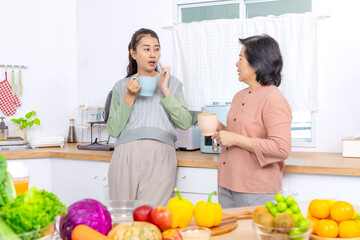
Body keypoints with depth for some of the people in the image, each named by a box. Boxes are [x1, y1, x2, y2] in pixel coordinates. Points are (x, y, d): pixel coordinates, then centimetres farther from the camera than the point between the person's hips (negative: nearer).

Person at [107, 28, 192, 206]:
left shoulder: (171, 83, 14)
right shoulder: (121, 87, 14)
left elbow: (185, 123, 1)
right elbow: (113, 130, 4)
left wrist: (165, 91, -3)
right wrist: (130, 97, -3)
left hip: (160, 157, -1)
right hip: (126, 156, 1)